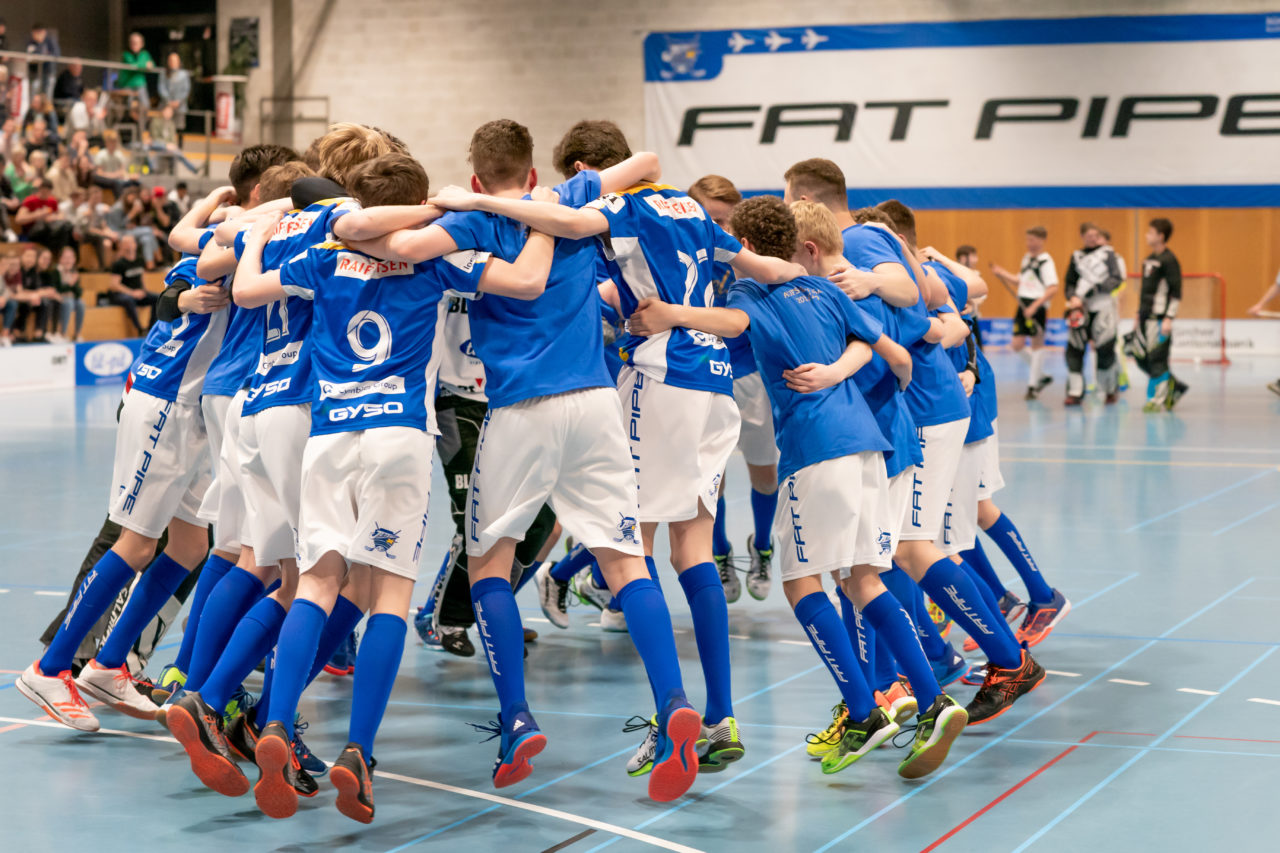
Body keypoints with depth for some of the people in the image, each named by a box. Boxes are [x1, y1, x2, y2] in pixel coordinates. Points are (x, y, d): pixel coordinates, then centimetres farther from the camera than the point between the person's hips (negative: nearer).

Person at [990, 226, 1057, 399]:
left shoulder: (1046, 261, -10)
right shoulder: (1027, 258, 14)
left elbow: (1053, 288, -17)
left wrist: (1035, 306, -23)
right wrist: (1002, 273, 13)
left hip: (1037, 306, -8)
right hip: (1023, 305, 8)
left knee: (1037, 343, 1)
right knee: (1018, 345, 4)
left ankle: (1033, 385, 8)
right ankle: (1042, 375, 22)